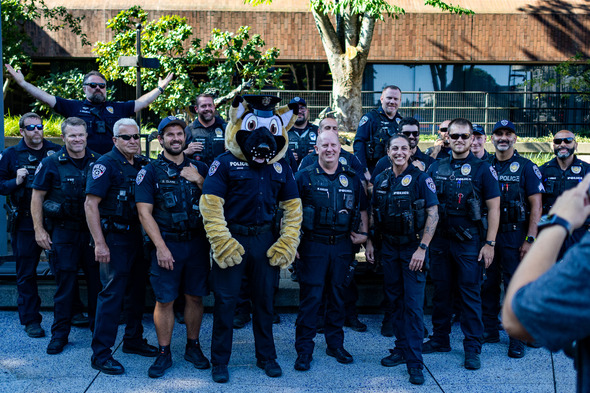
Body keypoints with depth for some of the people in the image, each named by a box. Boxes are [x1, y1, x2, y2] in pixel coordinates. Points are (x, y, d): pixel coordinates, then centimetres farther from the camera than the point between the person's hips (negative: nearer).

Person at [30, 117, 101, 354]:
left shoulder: (98, 163, 5)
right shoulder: (51, 164, -2)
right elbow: (37, 197, 1)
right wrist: (39, 230, -5)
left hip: (93, 231, 2)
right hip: (63, 232, -2)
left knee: (97, 281, 6)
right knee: (65, 283, 2)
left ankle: (98, 328, 20)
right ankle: (60, 334, 13)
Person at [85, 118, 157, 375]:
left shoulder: (142, 165, 10)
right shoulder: (106, 164, -10)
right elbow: (91, 204, -15)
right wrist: (99, 243, -20)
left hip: (138, 236, 7)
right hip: (115, 238, -7)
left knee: (137, 289, 14)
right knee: (112, 293, -6)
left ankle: (133, 340, 29)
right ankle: (100, 354, 2)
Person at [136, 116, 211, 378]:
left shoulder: (199, 168, 10)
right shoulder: (150, 172, 0)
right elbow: (144, 212, -6)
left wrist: (199, 181, -9)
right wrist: (160, 247, -13)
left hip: (197, 243, 3)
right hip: (166, 243, -2)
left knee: (195, 297, 9)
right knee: (164, 300, 1)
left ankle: (193, 347, 24)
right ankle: (164, 354, 13)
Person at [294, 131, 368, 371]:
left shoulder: (352, 178, 8)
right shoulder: (305, 177, -1)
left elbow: (362, 209, 19)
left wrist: (364, 233, 6)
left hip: (343, 246, 3)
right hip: (313, 245, -3)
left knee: (338, 296, 11)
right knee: (310, 297, -2)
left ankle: (335, 344, 24)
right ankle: (304, 349, 7)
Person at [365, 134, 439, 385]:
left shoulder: (420, 178, -9)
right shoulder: (381, 180, 7)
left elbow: (433, 214, -13)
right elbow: (374, 213, 15)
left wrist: (422, 248, -18)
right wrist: (370, 241, 10)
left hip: (413, 247, -5)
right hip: (388, 247, 5)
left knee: (413, 304, -5)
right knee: (394, 300, 11)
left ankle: (414, 360, 1)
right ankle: (401, 348, 24)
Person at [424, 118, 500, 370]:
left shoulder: (482, 169, -2)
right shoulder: (436, 168, 8)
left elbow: (493, 208, -2)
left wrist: (489, 243, -8)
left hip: (469, 241, -3)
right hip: (439, 240, 4)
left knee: (470, 294, 1)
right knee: (441, 291, 12)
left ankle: (472, 348, 9)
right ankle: (440, 339, 25)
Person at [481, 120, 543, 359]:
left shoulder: (526, 167, 0)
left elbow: (536, 206, -4)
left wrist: (530, 239, -11)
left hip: (514, 235, -3)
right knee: (488, 284, 9)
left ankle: (518, 338, 7)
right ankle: (489, 331, 21)